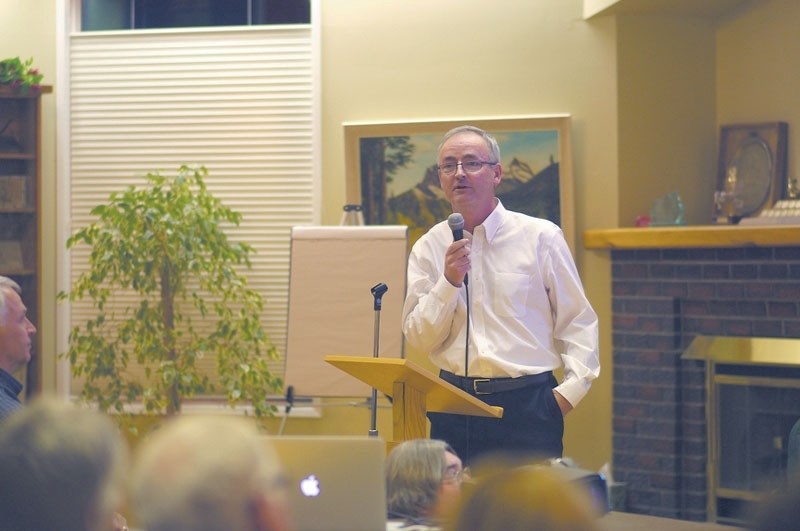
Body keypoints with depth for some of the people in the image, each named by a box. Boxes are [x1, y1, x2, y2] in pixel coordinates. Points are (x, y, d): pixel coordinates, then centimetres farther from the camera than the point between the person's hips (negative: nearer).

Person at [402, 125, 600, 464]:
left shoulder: (541, 237, 3)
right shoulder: (429, 248, 8)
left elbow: (579, 322, 3)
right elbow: (418, 339, 3)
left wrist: (571, 390, -8)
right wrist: (449, 283, -10)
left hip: (528, 407, -2)